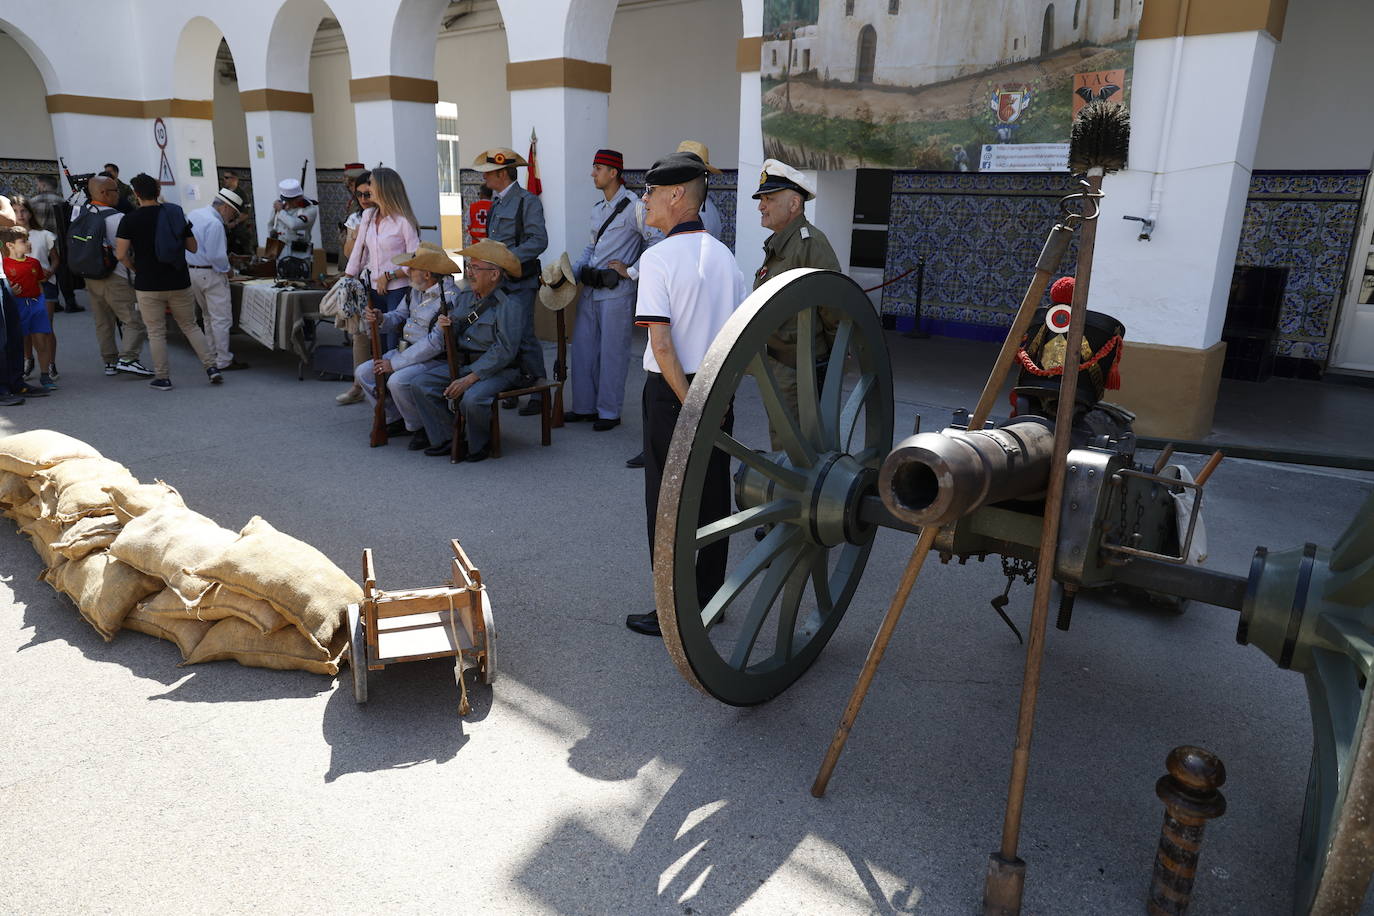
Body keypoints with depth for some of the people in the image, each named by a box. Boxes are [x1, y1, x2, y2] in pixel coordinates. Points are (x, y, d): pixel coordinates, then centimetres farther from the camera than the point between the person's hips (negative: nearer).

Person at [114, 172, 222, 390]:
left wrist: (135, 268, 7)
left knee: (156, 332, 6)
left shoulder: (130, 220, -7)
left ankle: (162, 378, 10)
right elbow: (193, 248, 8)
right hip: (179, 282, 3)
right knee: (190, 326, 14)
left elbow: (121, 254, -11)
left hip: (148, 284, -2)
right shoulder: (176, 214, 2)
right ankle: (211, 367, 5)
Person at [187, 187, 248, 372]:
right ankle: (223, 361, -4)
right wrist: (226, 269, -7)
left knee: (209, 316, 19)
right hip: (210, 273, -10)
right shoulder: (215, 224, -20)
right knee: (222, 318, -5)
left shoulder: (193, 214, 10)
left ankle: (212, 356, 25)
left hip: (191, 271, 10)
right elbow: (216, 255, -23)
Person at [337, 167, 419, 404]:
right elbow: (358, 251, 13)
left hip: (397, 289, -7)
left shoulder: (403, 221, -10)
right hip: (372, 287, 7)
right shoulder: (368, 216, 9)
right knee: (361, 333, 9)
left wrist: (388, 276, -15)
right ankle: (359, 387, 20)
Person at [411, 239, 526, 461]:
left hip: (498, 369, -7)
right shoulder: (464, 298, 11)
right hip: (461, 364, 8)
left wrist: (470, 378, -24)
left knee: (472, 399, -33)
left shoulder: (509, 305, -13)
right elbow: (453, 342, 15)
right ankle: (447, 438, 4)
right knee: (421, 385, -7)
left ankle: (480, 445, -3)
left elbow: (504, 351, -20)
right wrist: (448, 328, -11)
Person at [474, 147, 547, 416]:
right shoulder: (496, 203, 18)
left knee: (523, 338, -8)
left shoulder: (528, 201, -8)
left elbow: (539, 240, -16)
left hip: (519, 282, -8)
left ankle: (538, 394, 1)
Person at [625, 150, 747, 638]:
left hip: (671, 392, -6)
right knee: (713, 497, 13)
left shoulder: (658, 257, -12)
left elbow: (660, 343, -20)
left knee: (667, 503, 4)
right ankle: (707, 598, 26)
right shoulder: (724, 255, 7)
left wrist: (689, 406, -16)